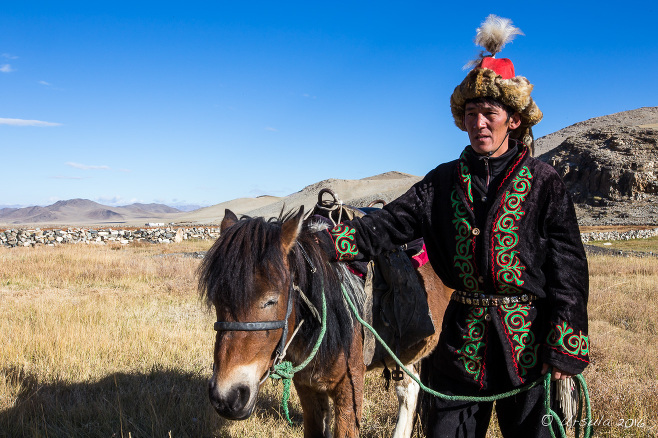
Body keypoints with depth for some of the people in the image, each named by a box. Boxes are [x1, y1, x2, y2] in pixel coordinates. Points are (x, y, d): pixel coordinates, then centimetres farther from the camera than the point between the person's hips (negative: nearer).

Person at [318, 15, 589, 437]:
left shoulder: (544, 182, -4)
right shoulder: (444, 181, 5)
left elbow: (569, 268, -6)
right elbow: (385, 226, -2)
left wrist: (565, 348, -13)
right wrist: (320, 243, -16)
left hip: (527, 340, -3)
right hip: (463, 339, 3)